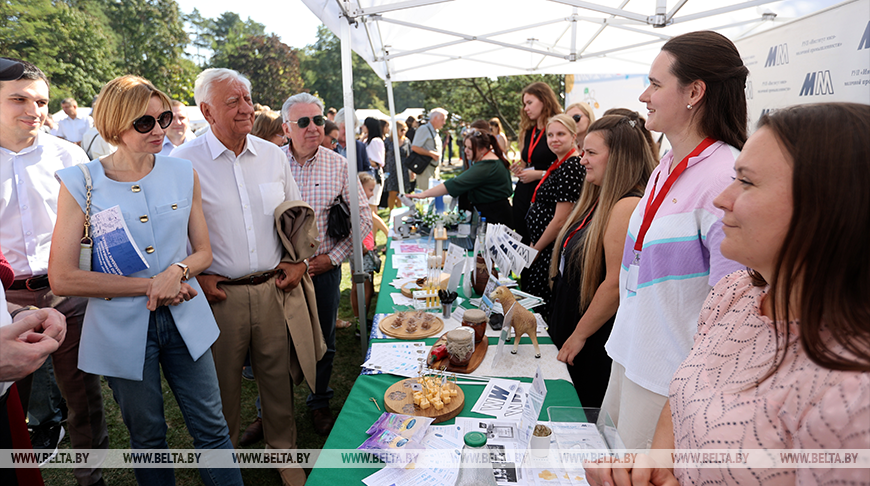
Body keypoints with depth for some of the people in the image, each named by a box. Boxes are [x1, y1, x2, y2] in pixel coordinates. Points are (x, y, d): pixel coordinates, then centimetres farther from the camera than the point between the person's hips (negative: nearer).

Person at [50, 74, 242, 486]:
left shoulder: (183, 173, 0)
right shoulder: (81, 184, -8)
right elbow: (62, 279, -9)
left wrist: (177, 271, -15)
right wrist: (149, 285, -15)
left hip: (185, 319, 2)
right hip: (122, 328, -1)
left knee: (211, 428, 8)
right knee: (147, 437, 17)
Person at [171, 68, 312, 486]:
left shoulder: (272, 155, 5)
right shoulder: (183, 162, -6)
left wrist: (297, 260, 4)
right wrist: (195, 276, -7)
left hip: (272, 287, 3)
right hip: (219, 293, -2)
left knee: (278, 376, 13)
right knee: (223, 385, 13)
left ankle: (284, 452, 36)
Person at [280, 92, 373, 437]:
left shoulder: (338, 166, -1)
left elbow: (363, 217, 2)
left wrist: (332, 257, -5)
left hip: (324, 269, 1)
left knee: (323, 343, 14)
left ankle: (319, 402, 37)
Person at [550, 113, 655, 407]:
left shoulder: (627, 207, -22)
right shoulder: (600, 200, 8)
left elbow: (616, 284, -25)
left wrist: (580, 335, -14)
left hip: (598, 342, -9)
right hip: (571, 330, 9)